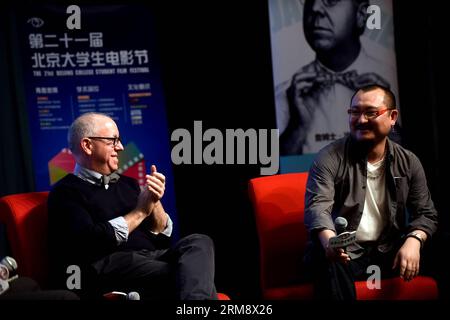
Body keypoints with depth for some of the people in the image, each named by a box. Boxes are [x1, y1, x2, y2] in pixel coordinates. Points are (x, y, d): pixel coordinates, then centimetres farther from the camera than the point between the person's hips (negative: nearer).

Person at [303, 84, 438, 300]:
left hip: (389, 250, 3)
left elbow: (425, 213, 6)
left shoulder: (409, 162, 7)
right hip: (344, 252, -3)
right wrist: (328, 239, -42)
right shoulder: (329, 159, -5)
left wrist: (414, 241, -19)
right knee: (325, 260, -37)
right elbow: (317, 206, -19)